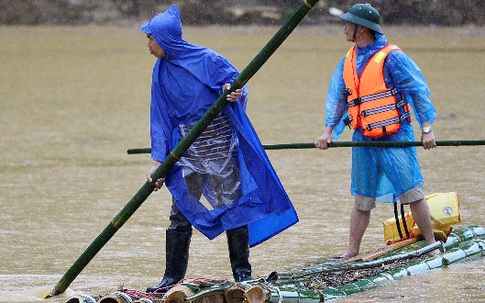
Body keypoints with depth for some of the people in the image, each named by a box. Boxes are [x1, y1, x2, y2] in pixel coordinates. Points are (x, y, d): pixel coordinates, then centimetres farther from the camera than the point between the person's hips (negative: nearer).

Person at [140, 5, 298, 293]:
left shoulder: (206, 59, -9)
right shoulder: (161, 72, 5)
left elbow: (237, 82, -5)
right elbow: (160, 119, 5)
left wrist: (234, 92, -30)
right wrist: (158, 160, -1)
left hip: (220, 142, -4)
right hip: (186, 146, 4)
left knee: (232, 203, 0)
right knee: (181, 210, 3)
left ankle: (242, 273, 9)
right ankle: (172, 277, 10)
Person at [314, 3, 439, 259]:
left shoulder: (391, 58, -10)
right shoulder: (348, 62, 11)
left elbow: (418, 91, -10)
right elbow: (337, 97, 12)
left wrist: (426, 129, -15)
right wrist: (328, 130, -1)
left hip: (395, 138, -6)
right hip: (363, 140, 6)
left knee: (412, 192, -4)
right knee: (362, 199, 10)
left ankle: (432, 246, 4)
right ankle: (352, 252, 15)